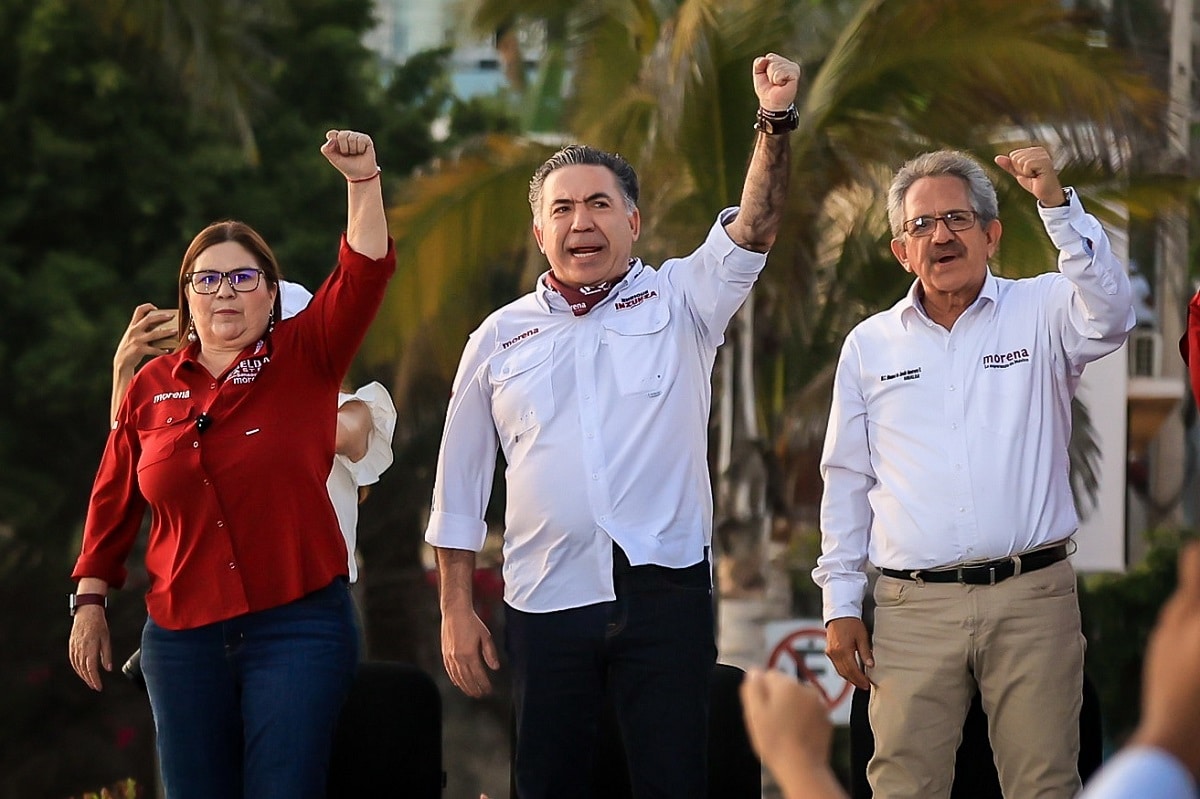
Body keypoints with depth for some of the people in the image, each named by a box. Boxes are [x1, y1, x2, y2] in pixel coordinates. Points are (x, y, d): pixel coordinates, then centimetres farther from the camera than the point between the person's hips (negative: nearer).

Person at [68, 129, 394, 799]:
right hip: (183, 636, 3)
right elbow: (114, 502, 13)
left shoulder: (303, 360, 2)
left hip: (299, 625, -3)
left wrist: (362, 182, -23)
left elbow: (364, 275, -11)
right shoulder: (153, 386, 7)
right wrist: (90, 603, 12)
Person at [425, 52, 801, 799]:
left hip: (665, 591, -1)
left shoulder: (679, 303, 6)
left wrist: (776, 122, -24)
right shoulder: (501, 338, 9)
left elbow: (754, 226, -9)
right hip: (547, 599, 2)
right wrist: (456, 609, 7)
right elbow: (461, 484, 11)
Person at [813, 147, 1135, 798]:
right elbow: (847, 481, 15)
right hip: (913, 608, 1)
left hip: (1032, 598, -1)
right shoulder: (869, 346, 13)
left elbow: (1109, 316, -16)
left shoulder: (1040, 313, 7)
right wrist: (840, 604, 9)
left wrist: (1057, 205, -25)